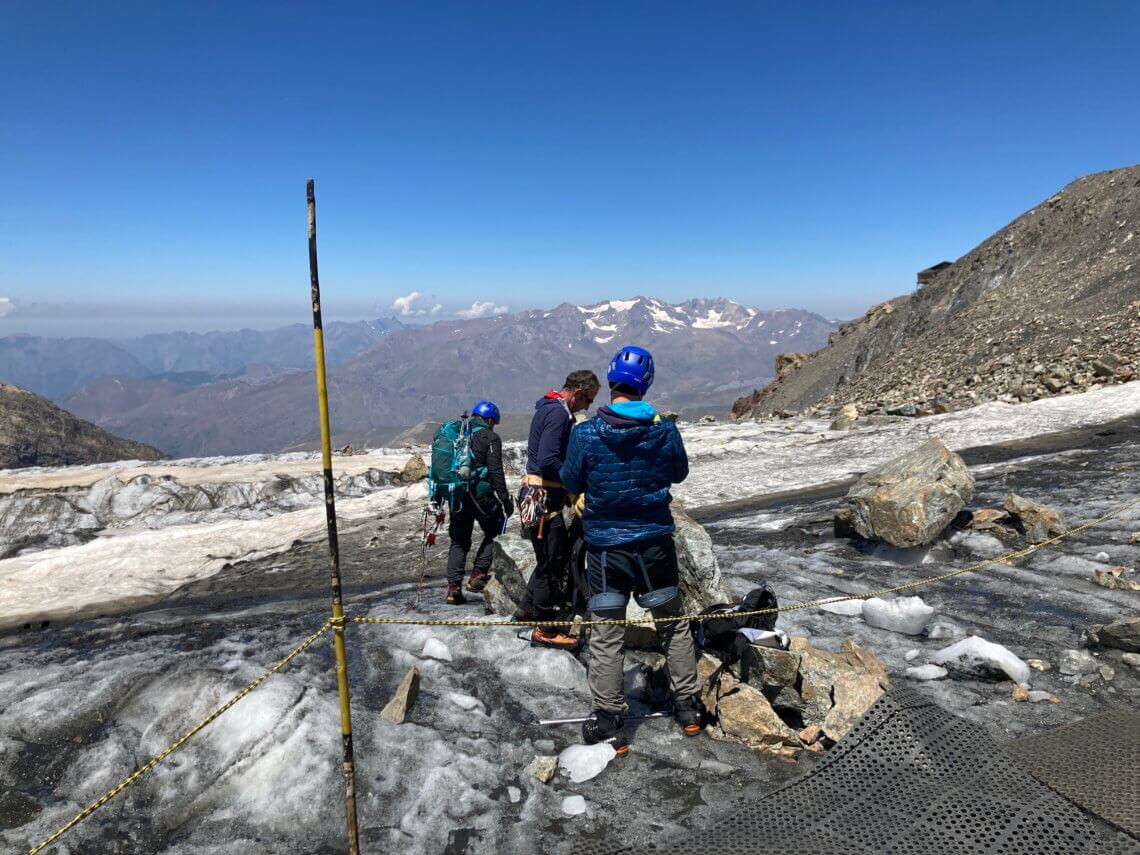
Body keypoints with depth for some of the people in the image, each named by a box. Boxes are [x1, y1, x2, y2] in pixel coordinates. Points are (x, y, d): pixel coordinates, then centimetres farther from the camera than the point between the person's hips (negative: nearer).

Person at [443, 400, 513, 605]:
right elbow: (496, 471, -12)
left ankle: (454, 587, 8)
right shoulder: (490, 437, -4)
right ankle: (477, 575, 4)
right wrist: (505, 499, -8)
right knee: (493, 532, 14)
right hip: (480, 494, -6)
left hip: (457, 496, 6)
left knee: (459, 542, 14)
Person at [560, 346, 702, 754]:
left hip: (605, 548, -2)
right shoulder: (665, 429, -9)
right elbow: (679, 473, 7)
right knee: (674, 626, 19)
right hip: (655, 543, 2)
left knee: (606, 638, 9)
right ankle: (688, 708, 31)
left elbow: (571, 483, -2)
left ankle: (609, 724, 17)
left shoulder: (586, 433, -15)